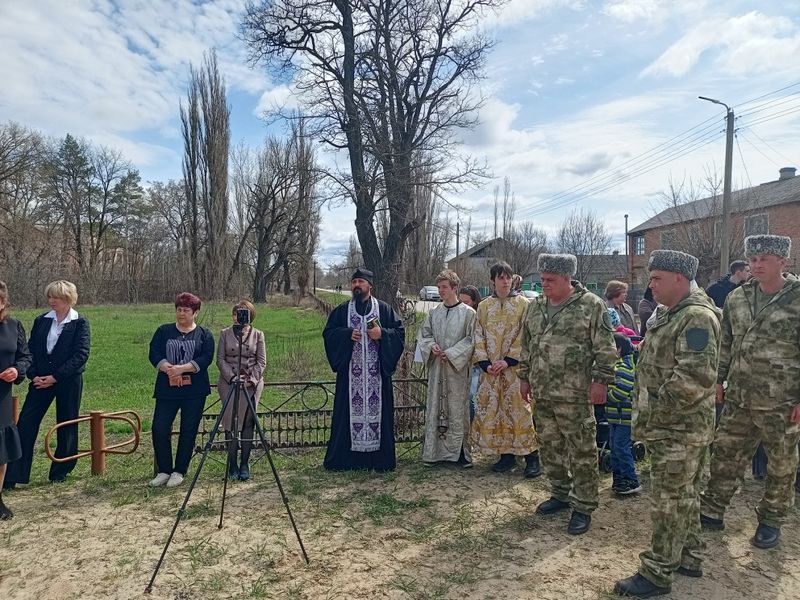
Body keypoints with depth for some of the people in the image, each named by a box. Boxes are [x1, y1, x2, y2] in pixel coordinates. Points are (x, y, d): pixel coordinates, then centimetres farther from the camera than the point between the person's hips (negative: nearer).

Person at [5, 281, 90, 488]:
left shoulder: (80, 323, -5)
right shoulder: (41, 321, 7)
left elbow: (81, 354, -12)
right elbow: (30, 351, 8)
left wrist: (55, 377, -16)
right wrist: (34, 375, -7)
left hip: (68, 381, -3)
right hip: (41, 380, 3)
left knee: (66, 425, 6)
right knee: (25, 424, -2)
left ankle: (60, 472, 21)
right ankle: (12, 475, 5)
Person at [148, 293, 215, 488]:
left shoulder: (204, 334, 5)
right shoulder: (163, 331, 11)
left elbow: (206, 358, -7)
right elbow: (154, 354, 0)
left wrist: (182, 368, -20)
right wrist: (168, 369, -19)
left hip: (195, 391, -1)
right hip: (166, 389, 2)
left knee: (188, 431, 3)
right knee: (159, 429, -3)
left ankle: (179, 472, 16)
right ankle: (164, 470, 13)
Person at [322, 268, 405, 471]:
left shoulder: (384, 309, 7)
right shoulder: (341, 310, 9)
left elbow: (399, 332, 4)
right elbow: (328, 333, 5)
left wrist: (382, 334, -13)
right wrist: (347, 334, -11)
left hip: (377, 372, 0)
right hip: (350, 372, 1)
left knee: (377, 408, 2)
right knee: (350, 411, 1)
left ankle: (380, 457, 11)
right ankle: (344, 457, 11)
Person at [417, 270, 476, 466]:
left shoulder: (468, 313, -4)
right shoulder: (434, 313, 9)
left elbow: (471, 339, -6)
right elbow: (424, 334, 14)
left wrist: (451, 354, -14)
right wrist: (431, 346, -7)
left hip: (457, 368, -4)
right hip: (437, 367, 4)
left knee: (457, 408, 0)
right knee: (435, 407, 7)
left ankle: (459, 450, 11)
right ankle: (435, 450, 16)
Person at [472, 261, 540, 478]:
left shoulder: (522, 303, 1)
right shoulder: (484, 306, 9)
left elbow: (524, 337, -5)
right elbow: (479, 337, 6)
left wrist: (508, 360, -13)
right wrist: (485, 363, -6)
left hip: (515, 368, -3)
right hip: (491, 369, 4)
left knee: (521, 409, -6)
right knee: (494, 409, 6)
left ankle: (532, 456, 3)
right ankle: (507, 455, 18)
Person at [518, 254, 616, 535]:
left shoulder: (591, 305, -7)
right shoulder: (535, 306, 11)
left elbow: (605, 348, -8)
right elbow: (527, 346, 18)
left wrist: (601, 380, -12)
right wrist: (525, 377, 17)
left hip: (574, 394, -6)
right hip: (542, 392, 6)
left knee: (582, 451, 2)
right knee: (550, 447, 16)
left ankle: (583, 506, 15)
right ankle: (561, 494, 33)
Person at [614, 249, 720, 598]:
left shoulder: (697, 318, -20)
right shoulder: (669, 314, 13)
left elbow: (695, 377, -29)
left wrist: (655, 412, -19)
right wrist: (646, 414, 14)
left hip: (679, 430, -10)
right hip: (670, 427, 10)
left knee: (670, 501, 1)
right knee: (683, 496, 20)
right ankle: (688, 558, 36)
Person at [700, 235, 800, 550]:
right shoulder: (737, 297, 5)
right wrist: (718, 379, 10)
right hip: (738, 398, 4)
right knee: (725, 455, 12)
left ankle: (771, 520, 30)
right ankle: (712, 510, 25)